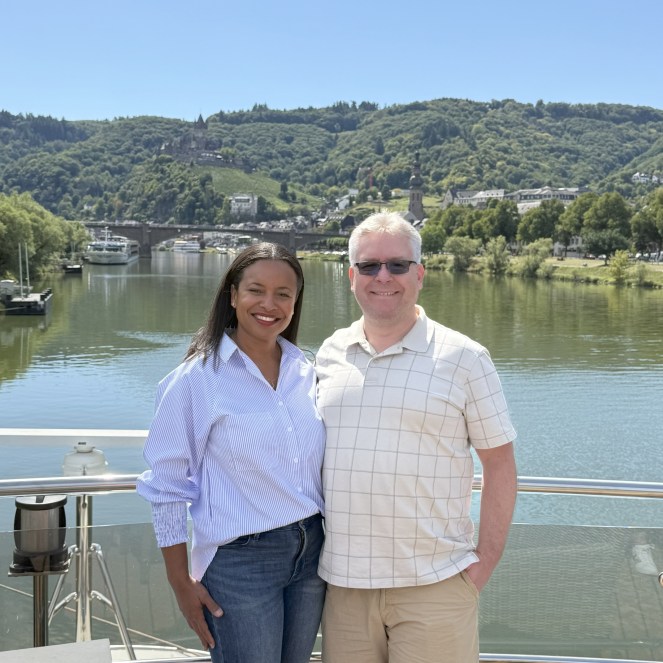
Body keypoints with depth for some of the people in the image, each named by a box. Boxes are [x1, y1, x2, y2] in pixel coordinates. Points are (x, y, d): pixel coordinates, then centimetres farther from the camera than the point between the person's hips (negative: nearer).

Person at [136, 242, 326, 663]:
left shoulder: (306, 372, 3)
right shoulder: (196, 379, -11)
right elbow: (167, 486, -8)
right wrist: (182, 583, -8)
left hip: (311, 551, 5)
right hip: (238, 562, -5)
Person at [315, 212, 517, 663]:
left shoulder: (463, 357, -3)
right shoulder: (330, 353, 8)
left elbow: (499, 463, -1)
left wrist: (486, 560, -5)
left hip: (434, 585, -3)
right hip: (342, 581, 4)